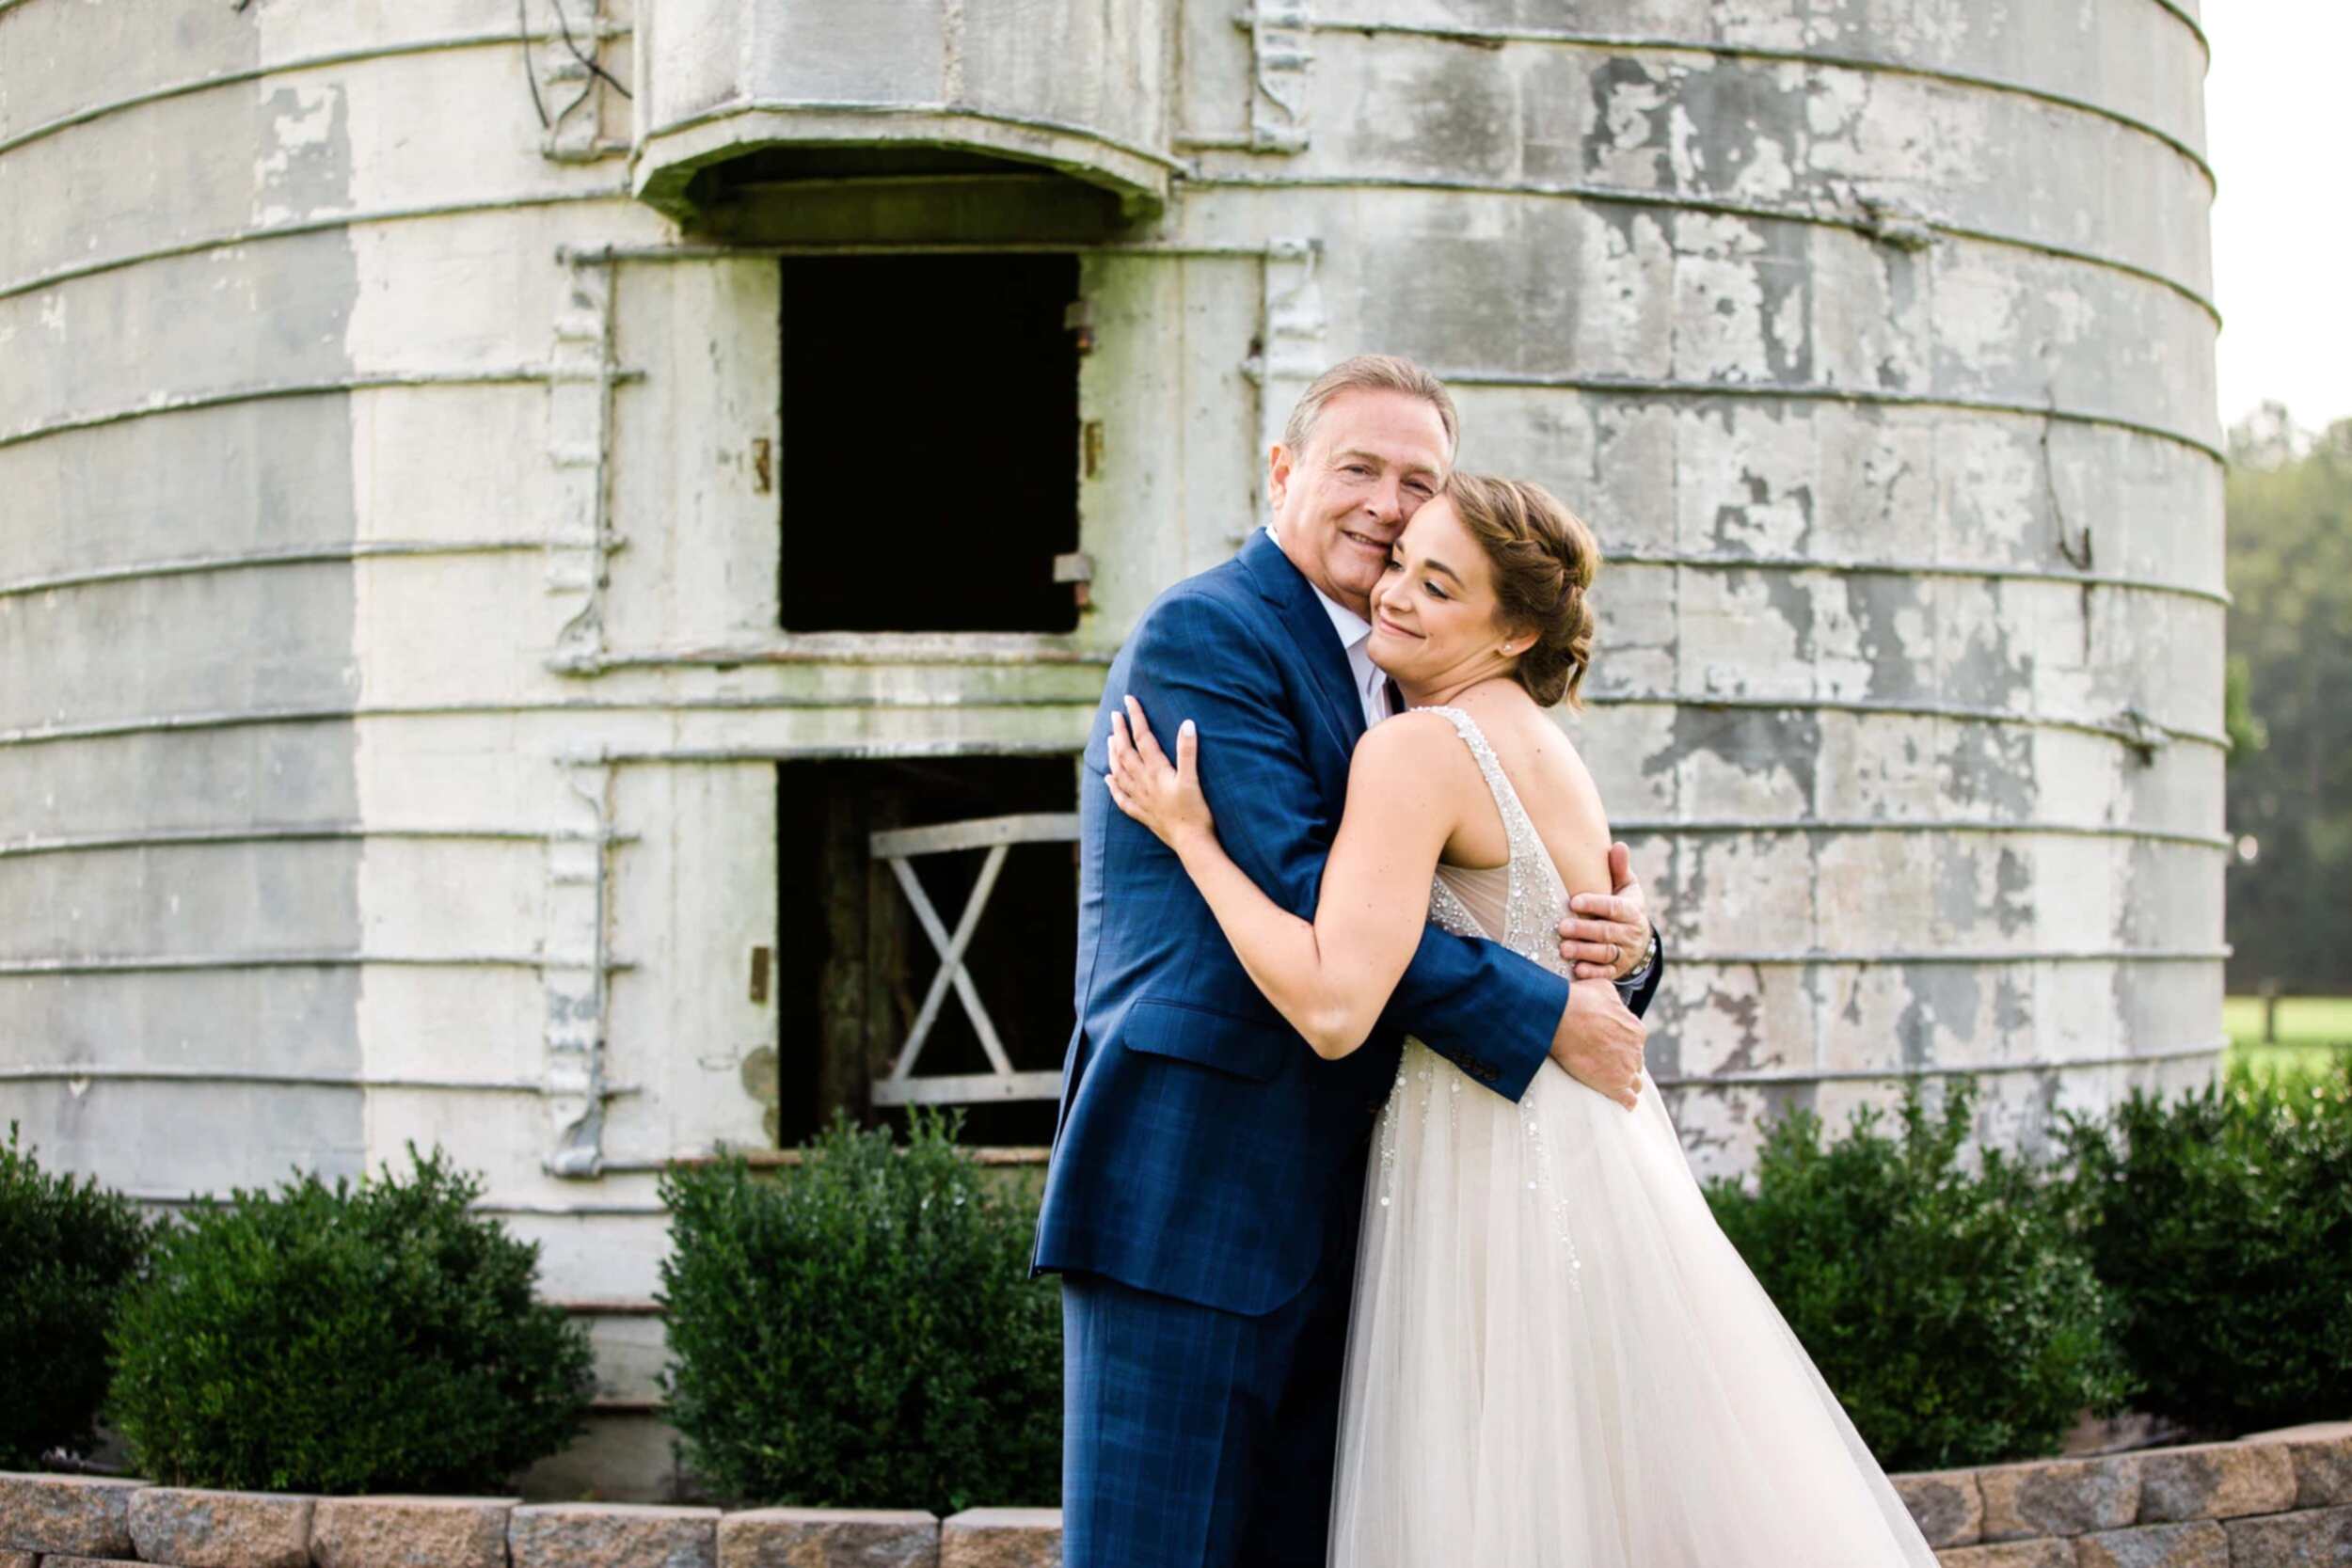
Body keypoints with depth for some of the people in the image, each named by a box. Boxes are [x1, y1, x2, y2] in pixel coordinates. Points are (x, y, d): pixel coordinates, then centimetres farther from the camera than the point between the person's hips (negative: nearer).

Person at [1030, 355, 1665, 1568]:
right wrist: (1543, 1015, -16)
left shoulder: (1398, 690, 21)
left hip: (1327, 1212, 8)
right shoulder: (1201, 633, -6)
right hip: (1189, 1193, -8)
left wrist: (1622, 950, -4)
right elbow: (1302, 890, -18)